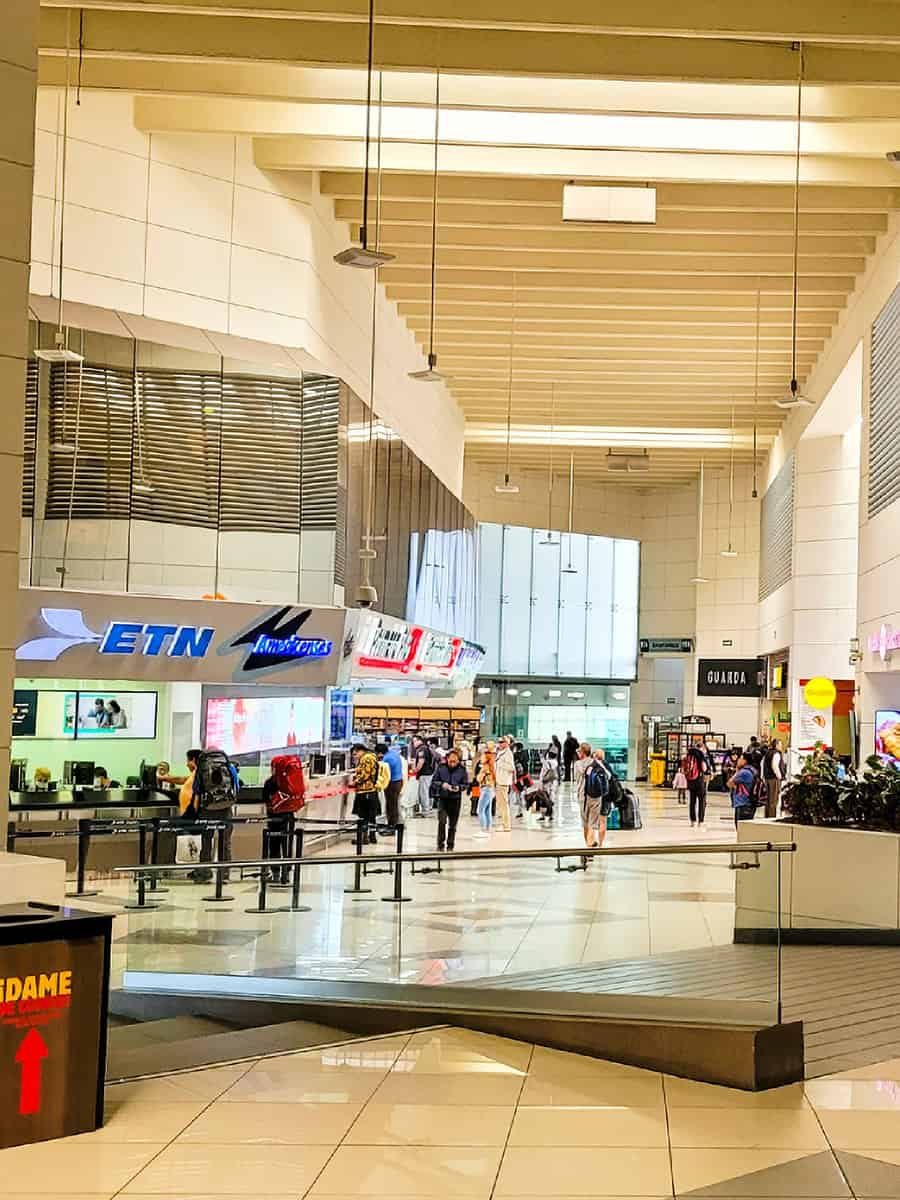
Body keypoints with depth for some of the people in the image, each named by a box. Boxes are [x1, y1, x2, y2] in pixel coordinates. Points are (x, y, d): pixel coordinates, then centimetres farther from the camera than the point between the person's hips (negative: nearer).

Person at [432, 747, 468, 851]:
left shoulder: (462, 769, -3)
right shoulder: (441, 767, -3)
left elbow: (466, 784, 4)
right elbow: (434, 782, 2)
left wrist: (459, 788, -16)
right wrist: (442, 784, -18)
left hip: (455, 799, 1)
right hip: (443, 799, -1)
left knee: (453, 824, 8)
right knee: (442, 822, -11)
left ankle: (450, 845, 19)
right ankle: (440, 844, -1)